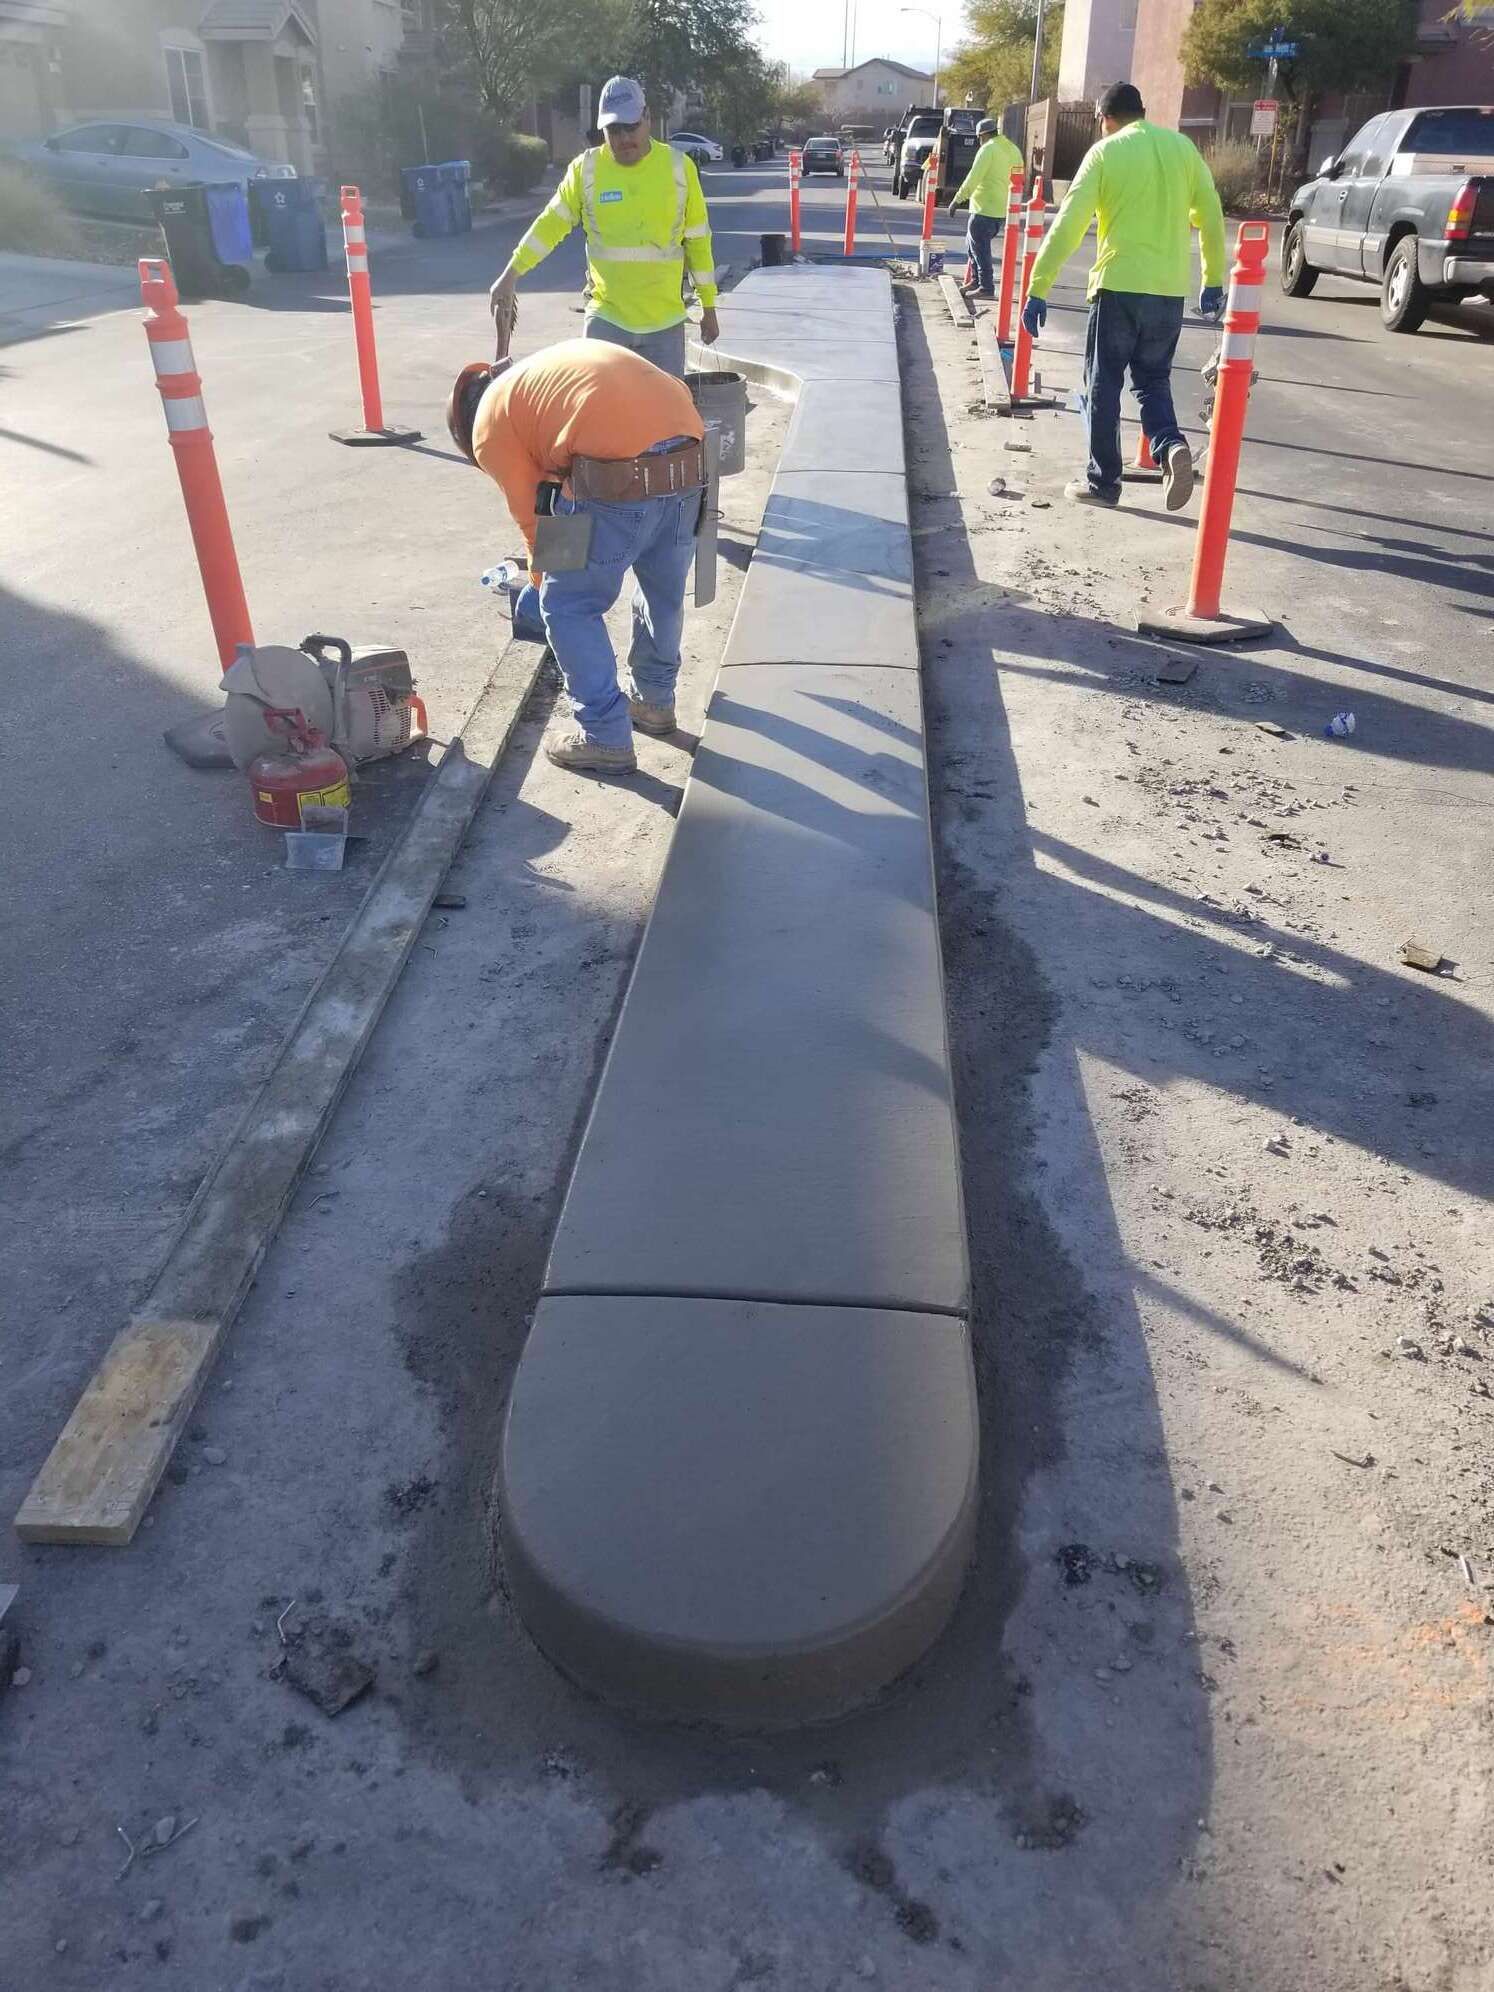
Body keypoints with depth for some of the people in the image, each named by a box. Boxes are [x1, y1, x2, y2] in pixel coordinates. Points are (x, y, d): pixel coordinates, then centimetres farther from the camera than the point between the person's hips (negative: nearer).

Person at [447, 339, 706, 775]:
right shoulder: (561, 359, 33)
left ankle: (606, 738, 13)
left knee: (569, 606, 11)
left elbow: (531, 512, 15)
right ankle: (655, 700, 44)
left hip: (619, 481, -7)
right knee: (664, 592, 25)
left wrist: (544, 572, 35)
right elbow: (679, 391, 28)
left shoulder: (490, 423, 14)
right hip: (689, 464, 7)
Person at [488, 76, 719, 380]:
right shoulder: (585, 169, -1)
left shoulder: (679, 167, 0)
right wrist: (510, 275, -4)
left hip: (666, 320, 1)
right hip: (606, 317, 0)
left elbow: (698, 241, 5)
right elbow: (551, 225, 4)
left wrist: (708, 306, 7)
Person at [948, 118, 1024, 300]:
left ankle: (986, 287, -3)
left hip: (985, 209, -9)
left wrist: (957, 199, -10)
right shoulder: (1013, 149, 13)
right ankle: (976, 281, 25)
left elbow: (973, 178, -15)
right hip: (1004, 210, 9)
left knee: (980, 247, -2)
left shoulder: (988, 149, -11)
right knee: (973, 243, 21)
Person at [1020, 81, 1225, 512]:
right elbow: (1210, 216, 12)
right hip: (1170, 288, 4)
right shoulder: (1183, 147, 11)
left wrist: (1038, 289, -7)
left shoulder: (1105, 152, -1)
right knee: (1153, 380, 16)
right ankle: (1171, 445, -11)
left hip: (1120, 284, -4)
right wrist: (1214, 280, 20)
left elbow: (1068, 224, -8)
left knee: (1104, 385, 8)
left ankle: (1102, 482, 8)